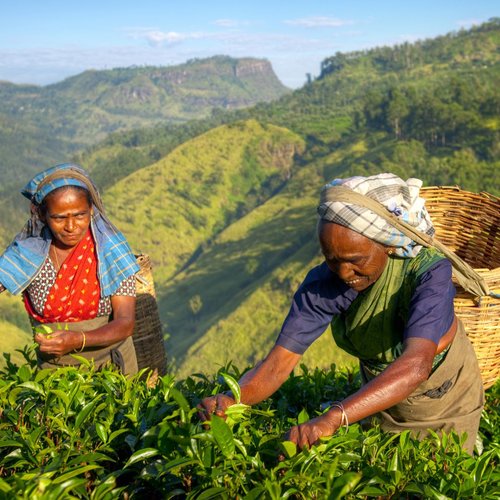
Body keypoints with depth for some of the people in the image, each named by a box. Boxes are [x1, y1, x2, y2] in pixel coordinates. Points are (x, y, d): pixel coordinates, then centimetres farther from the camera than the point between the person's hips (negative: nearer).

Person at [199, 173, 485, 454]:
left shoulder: (429, 272, -36)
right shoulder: (323, 283, -26)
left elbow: (416, 365, -51)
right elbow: (279, 362, -29)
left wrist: (332, 419, -64)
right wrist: (231, 399, -49)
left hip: (446, 399, -3)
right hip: (381, 396, 3)